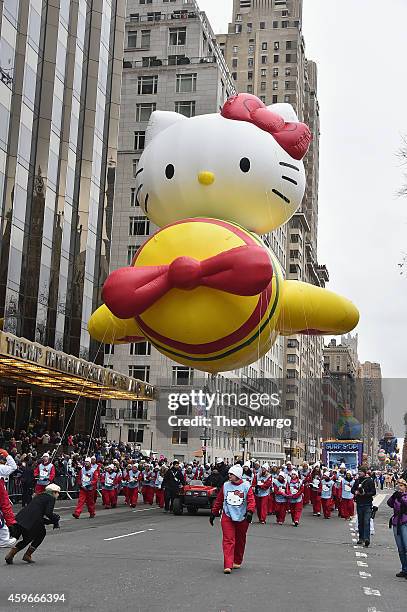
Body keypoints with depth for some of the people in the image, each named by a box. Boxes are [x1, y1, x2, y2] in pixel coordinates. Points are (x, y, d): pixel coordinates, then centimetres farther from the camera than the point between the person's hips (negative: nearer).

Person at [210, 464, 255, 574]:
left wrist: (250, 512, -26)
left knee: (240, 541, 13)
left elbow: (251, 501, -10)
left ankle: (237, 562, 33)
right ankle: (228, 565, -15)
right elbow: (218, 501, 12)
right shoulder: (225, 486, 4)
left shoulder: (246, 486, -3)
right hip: (227, 517, 0)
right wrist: (213, 513, 14)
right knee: (228, 540, -10)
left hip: (242, 518, 0)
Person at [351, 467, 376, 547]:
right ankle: (361, 538, 20)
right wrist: (355, 492, -5)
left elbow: (373, 492, -6)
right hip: (359, 503, 5)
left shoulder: (369, 481, -3)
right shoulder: (357, 480, 10)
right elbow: (352, 489, 18)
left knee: (366, 521, -13)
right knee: (360, 521, 11)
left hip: (367, 504, -5)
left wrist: (365, 493, -19)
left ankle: (367, 538, -19)